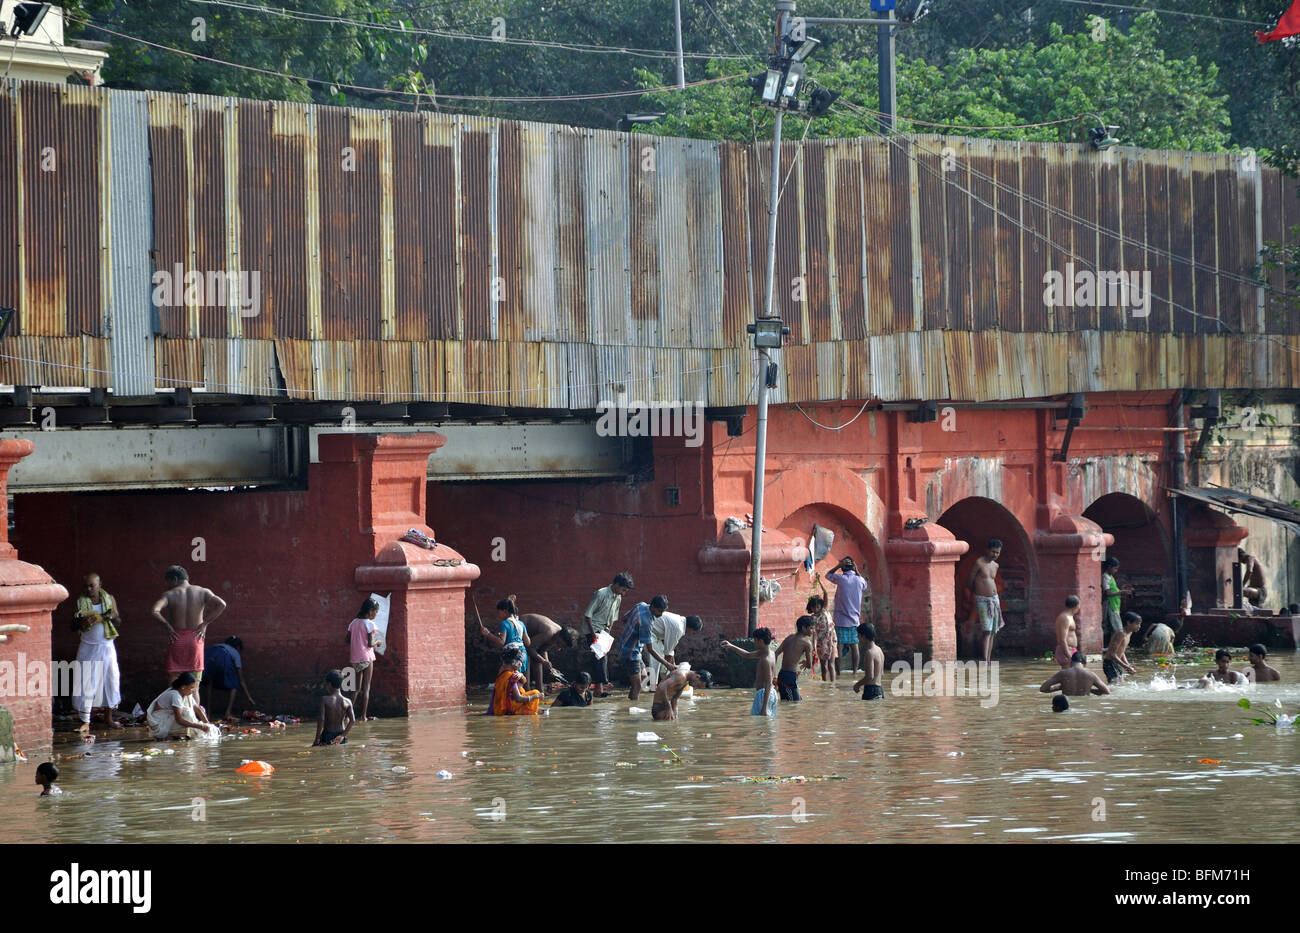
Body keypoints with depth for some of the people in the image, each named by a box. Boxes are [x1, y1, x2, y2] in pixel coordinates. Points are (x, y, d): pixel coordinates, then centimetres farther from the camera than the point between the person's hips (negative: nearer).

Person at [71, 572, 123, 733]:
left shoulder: (109, 599, 4)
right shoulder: (80, 601, 0)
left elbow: (119, 622, 8)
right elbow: (73, 625, 1)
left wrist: (112, 617, -14)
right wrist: (82, 622, -21)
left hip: (106, 647, 2)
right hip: (88, 647, -2)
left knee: (111, 679, 4)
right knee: (86, 683, -6)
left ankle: (109, 717, 19)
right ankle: (85, 722, -3)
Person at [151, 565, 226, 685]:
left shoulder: (169, 595, -4)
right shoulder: (202, 592, 3)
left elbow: (155, 611, -21)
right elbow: (221, 604, -11)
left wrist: (167, 627, -8)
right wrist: (205, 624, -3)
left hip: (176, 639, -2)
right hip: (195, 639, 2)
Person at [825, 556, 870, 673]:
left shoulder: (841, 578, -10)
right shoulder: (860, 580, 0)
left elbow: (828, 575, 9)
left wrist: (839, 566, 2)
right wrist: (856, 571, 15)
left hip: (841, 620, -4)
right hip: (854, 620, 4)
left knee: (839, 646, -2)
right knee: (854, 646, 8)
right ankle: (855, 670, 9)